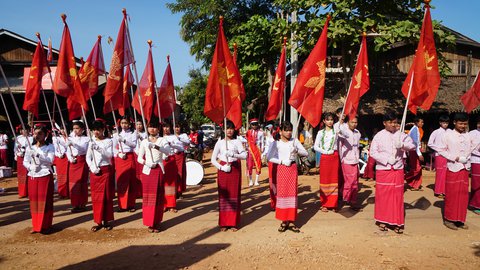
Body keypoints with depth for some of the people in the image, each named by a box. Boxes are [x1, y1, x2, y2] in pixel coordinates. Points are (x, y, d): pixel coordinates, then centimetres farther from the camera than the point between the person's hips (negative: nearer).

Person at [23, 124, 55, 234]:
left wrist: (38, 155, -23)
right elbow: (25, 162, 10)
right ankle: (36, 225, 19)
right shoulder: (30, 147, 8)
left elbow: (50, 161, -13)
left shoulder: (49, 147, -3)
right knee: (34, 200, 7)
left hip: (45, 176, -4)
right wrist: (30, 167, -10)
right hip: (32, 176, 4)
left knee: (45, 201, -1)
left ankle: (45, 225, 10)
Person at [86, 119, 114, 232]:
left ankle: (107, 221, 12)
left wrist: (99, 149, -26)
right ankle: (98, 221, 13)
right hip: (94, 171, 3)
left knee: (106, 196, 1)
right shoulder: (91, 142, 10)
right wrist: (92, 168, -9)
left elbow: (110, 155, -13)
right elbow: (88, 157, 7)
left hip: (106, 170, -3)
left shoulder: (108, 141, -1)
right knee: (96, 196, 5)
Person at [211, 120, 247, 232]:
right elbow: (213, 159, 3)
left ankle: (234, 222, 10)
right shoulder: (220, 142, 5)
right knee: (223, 195, 1)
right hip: (223, 170, 0)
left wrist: (234, 154, -26)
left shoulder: (237, 142, 4)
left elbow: (244, 155, -10)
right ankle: (223, 223, 10)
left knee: (234, 194, 1)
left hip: (235, 169, 0)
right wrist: (221, 167, -12)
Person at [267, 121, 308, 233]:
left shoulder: (295, 141, 5)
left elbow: (306, 153, 5)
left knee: (293, 193, 1)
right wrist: (282, 162, -14)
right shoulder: (276, 143, -1)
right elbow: (270, 158, -7)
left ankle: (291, 221, 9)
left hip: (293, 168, 2)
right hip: (281, 169, -2)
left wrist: (297, 151, -14)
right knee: (282, 193, 0)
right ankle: (284, 221, 10)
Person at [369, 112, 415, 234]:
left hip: (397, 170, 1)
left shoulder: (400, 135, 5)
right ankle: (382, 221, 17)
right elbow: (373, 152, -5)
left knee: (397, 196, 3)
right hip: (383, 170, -1)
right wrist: (387, 160, -15)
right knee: (383, 195, 4)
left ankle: (397, 222, 12)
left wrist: (403, 144, -19)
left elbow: (413, 145, 0)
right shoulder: (379, 136, -1)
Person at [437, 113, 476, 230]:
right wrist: (455, 158, -13)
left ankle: (460, 220, 18)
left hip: (465, 168, 4)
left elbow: (476, 147, 9)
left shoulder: (469, 136, 7)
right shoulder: (448, 135, -5)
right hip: (453, 168, -4)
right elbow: (441, 150, -5)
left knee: (463, 194, 7)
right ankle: (448, 219, 11)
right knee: (452, 194, 0)